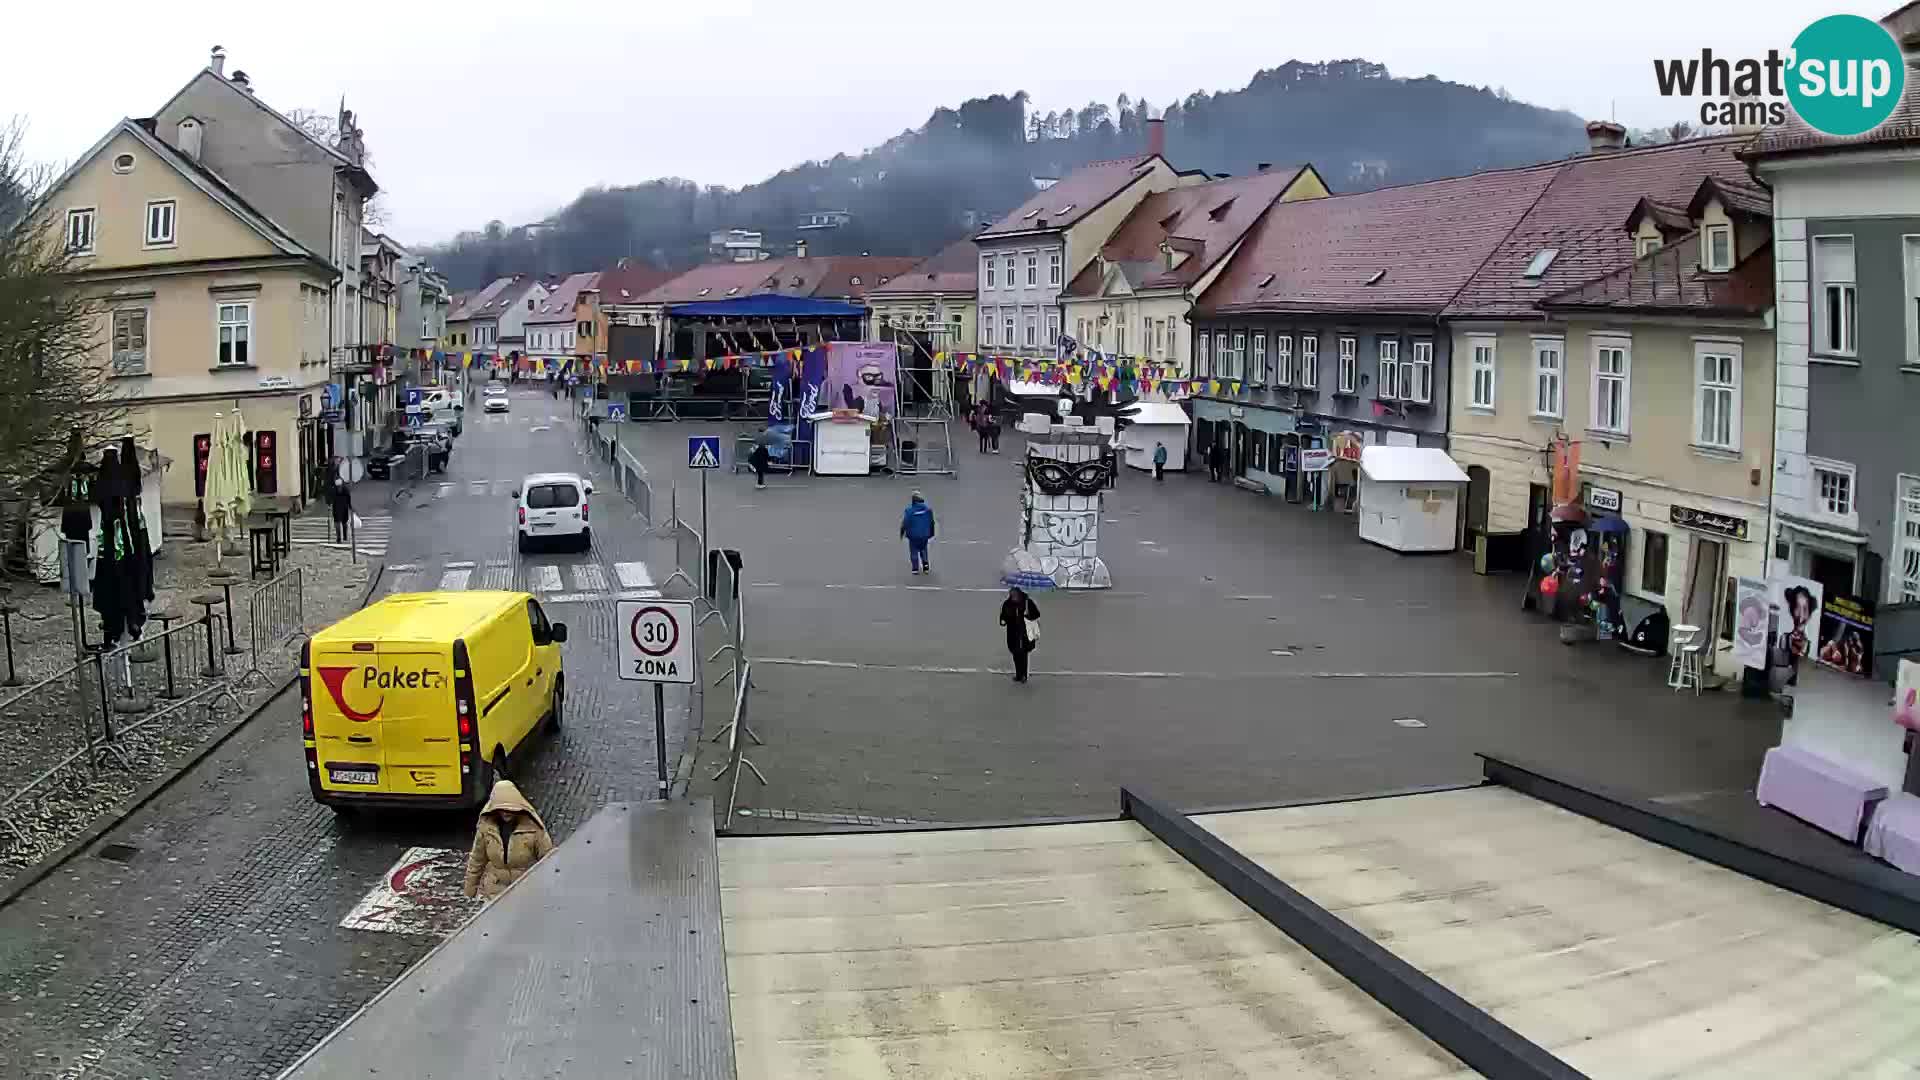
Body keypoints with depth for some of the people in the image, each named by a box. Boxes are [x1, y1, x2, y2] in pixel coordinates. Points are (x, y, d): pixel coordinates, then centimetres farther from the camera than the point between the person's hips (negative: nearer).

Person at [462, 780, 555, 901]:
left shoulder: (532, 827, -14)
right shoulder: (486, 826, -7)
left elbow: (547, 857, -4)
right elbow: (476, 860, 5)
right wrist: (470, 889, 11)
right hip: (495, 889, 2)